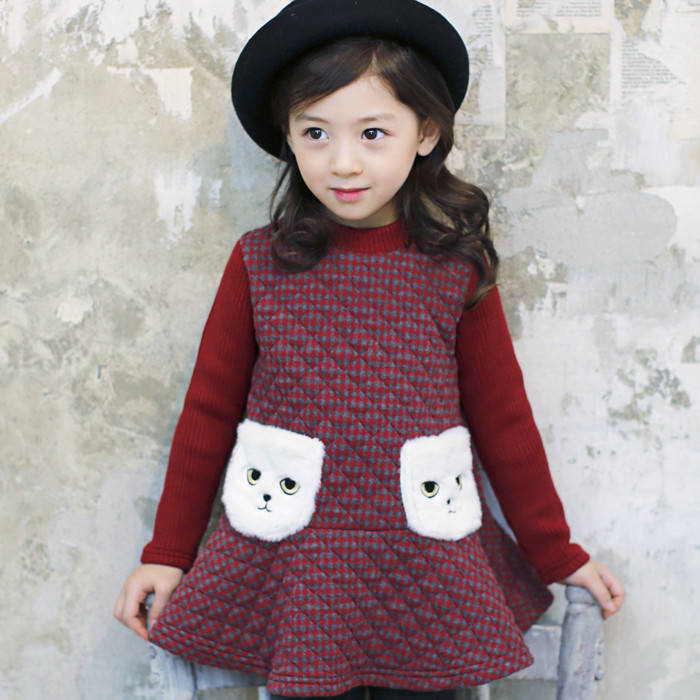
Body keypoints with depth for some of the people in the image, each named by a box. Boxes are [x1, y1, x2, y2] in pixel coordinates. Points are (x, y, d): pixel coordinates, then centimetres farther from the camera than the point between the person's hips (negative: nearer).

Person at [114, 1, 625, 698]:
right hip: (288, 567, 0)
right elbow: (209, 409, 4)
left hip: (427, 578, 1)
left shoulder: (455, 271, -2)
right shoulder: (260, 263, -2)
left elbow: (503, 419, 5)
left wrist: (556, 555, 11)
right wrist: (168, 553, 7)